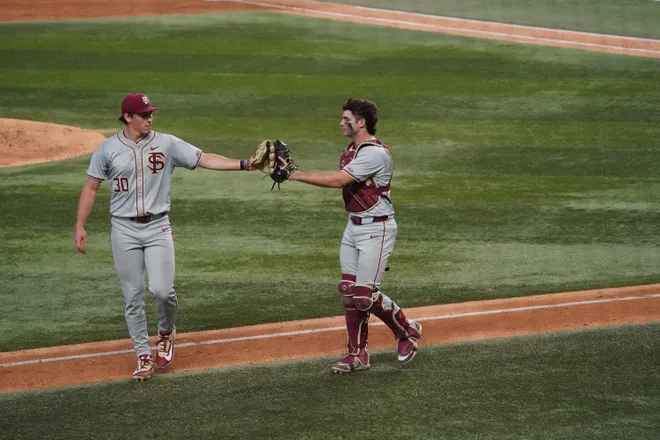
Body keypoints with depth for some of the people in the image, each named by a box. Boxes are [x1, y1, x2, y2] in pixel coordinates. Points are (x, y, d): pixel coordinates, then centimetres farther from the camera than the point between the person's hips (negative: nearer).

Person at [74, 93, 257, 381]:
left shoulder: (167, 144, -1)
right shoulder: (108, 149, 0)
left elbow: (205, 159, -6)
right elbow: (91, 187, 5)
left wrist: (245, 164, -17)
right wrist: (80, 226, -2)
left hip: (157, 227, 0)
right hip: (124, 230, 0)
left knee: (162, 290, -13)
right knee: (133, 296, 2)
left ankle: (166, 333, 18)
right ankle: (143, 355, 14)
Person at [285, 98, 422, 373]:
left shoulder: (375, 153, -21)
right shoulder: (351, 151, 11)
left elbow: (338, 180, -29)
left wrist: (295, 175, -27)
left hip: (376, 229, -9)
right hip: (353, 226, 9)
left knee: (364, 295, -10)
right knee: (348, 291, 6)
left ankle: (407, 330, 13)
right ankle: (357, 354, 14)